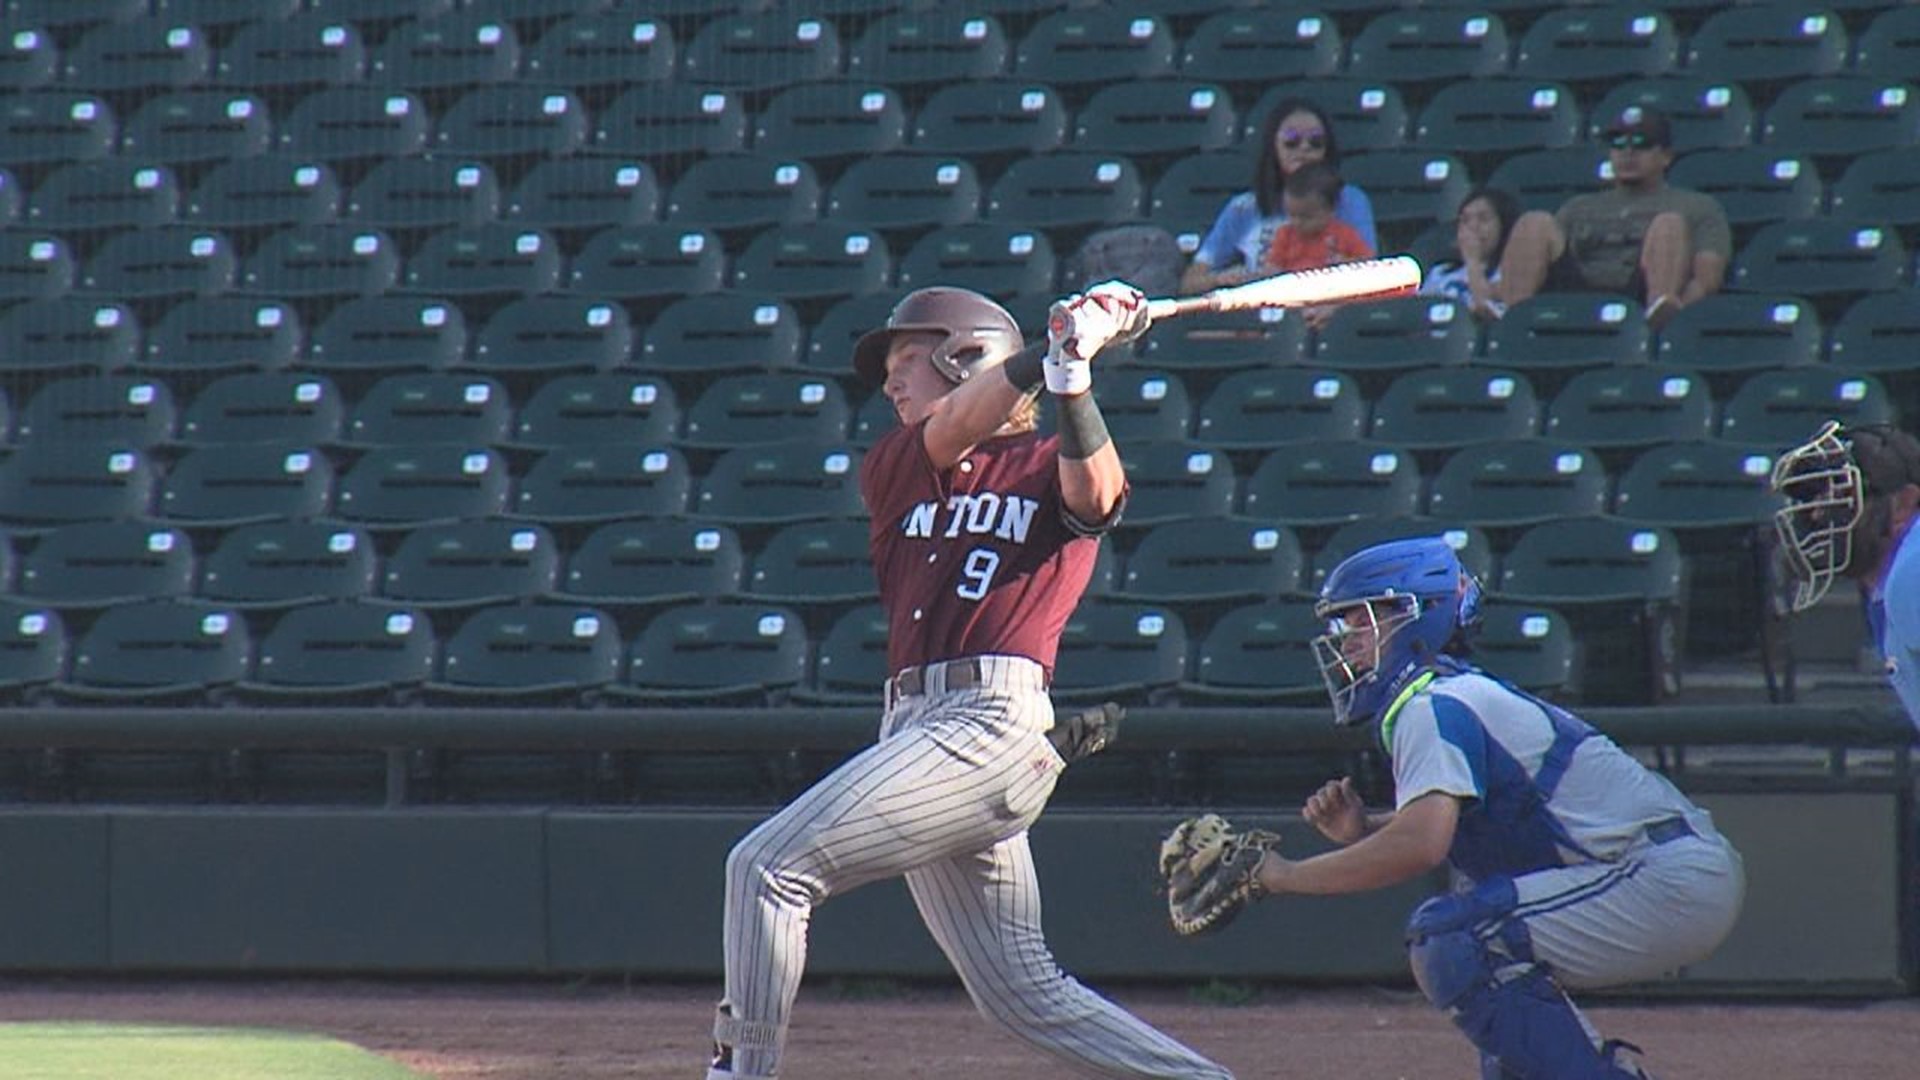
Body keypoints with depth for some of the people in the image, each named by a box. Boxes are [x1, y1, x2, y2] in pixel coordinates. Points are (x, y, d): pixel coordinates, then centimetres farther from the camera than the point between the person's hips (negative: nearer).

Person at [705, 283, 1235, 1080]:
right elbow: (952, 431, 0)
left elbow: (1094, 495, -16)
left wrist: (1071, 381, -32)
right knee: (1022, 995, 7)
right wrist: (1049, 353, -15)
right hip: (916, 726, 7)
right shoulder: (897, 465, 20)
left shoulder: (1050, 468, 6)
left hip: (993, 722, -7)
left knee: (767, 867, -17)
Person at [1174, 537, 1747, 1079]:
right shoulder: (1463, 695, 19)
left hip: (1674, 882, -10)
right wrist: (1361, 830, 6)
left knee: (1449, 938, -16)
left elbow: (1421, 844, -26)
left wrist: (1284, 876, -16)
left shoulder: (1432, 707, -11)